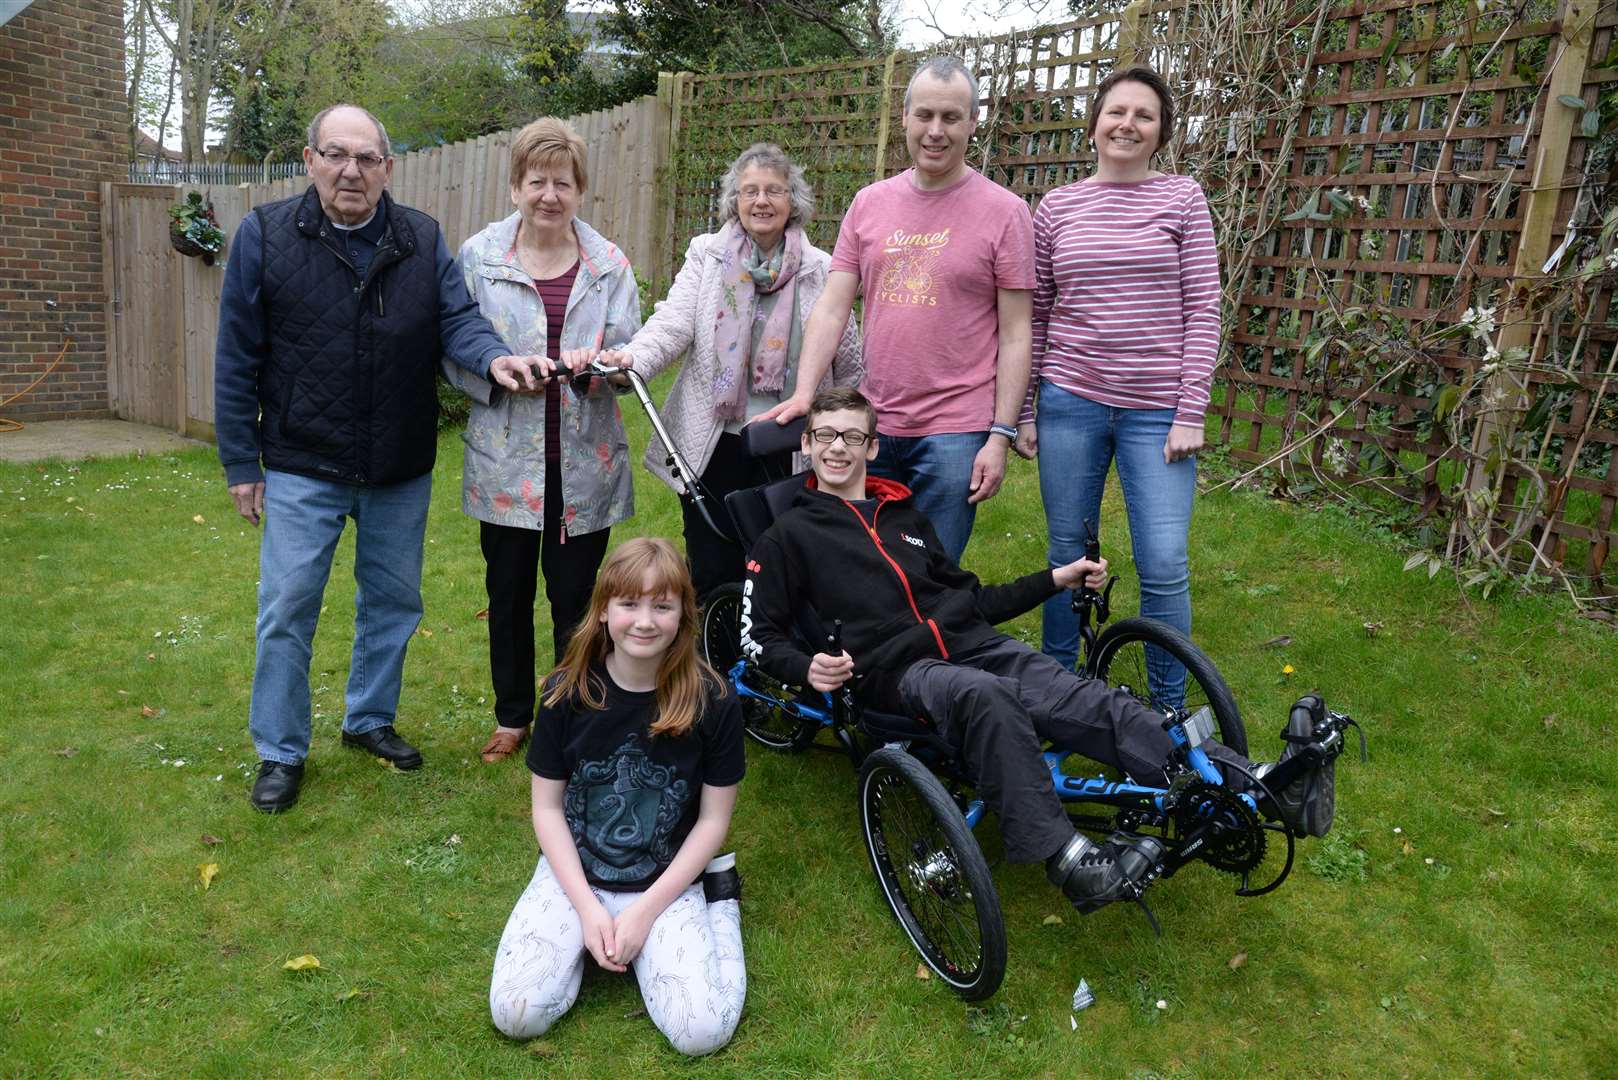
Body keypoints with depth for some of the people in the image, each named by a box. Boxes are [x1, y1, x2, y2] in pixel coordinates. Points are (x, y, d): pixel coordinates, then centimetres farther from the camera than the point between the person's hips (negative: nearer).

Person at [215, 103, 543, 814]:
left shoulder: (423, 241, 2)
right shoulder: (265, 236, -4)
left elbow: (456, 319, -6)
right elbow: (237, 358, -3)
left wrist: (492, 357, -31)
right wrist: (241, 462, -4)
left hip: (401, 472, 3)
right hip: (302, 468, -2)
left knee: (393, 602, 15)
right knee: (287, 609, 2)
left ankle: (370, 719, 36)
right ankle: (280, 752, 21)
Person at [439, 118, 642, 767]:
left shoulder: (609, 265, 4)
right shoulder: (478, 257, 1)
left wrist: (599, 362, -18)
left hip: (585, 464, 0)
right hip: (506, 463, 0)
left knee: (575, 598, 7)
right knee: (509, 595, 12)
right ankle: (512, 715, 32)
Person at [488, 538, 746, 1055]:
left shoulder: (712, 701, -15)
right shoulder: (567, 692, -11)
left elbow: (713, 819, -7)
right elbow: (547, 807, -3)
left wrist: (645, 911, -12)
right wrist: (587, 907, -12)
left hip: (669, 881, -1)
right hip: (574, 873, 2)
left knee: (703, 1031, -17)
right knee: (515, 1014, -15)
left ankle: (718, 902, 9)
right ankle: (590, 934, 12)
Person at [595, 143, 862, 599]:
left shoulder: (821, 270, 6)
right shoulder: (706, 255, 6)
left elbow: (849, 364, 10)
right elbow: (673, 322, -8)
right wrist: (631, 358, -27)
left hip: (790, 448, 0)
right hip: (714, 444, 0)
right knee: (712, 574, 5)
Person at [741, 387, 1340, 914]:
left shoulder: (902, 512, 24)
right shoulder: (788, 536, 10)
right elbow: (760, 636, 8)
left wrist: (1056, 579, 22)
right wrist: (808, 667, -13)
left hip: (973, 642, 4)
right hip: (900, 670, -4)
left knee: (1087, 701, -20)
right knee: (983, 696, -38)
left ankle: (1260, 784, -31)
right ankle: (1068, 860, -45)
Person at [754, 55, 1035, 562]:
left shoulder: (1004, 211, -3)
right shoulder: (869, 203, 8)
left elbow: (1015, 336, -4)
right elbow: (831, 309, 5)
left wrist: (1001, 436, -9)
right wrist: (804, 392, -7)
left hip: (955, 434, -4)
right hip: (873, 425, 4)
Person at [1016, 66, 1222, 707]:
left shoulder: (1182, 199, 2)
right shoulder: (1056, 208, 6)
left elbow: (1202, 311, -1)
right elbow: (1034, 316, 9)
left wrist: (1192, 412, -8)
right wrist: (1024, 411, 6)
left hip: (1157, 412, -1)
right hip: (1070, 402, 2)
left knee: (1164, 567, -3)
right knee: (1067, 554, 10)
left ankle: (1168, 713, 17)